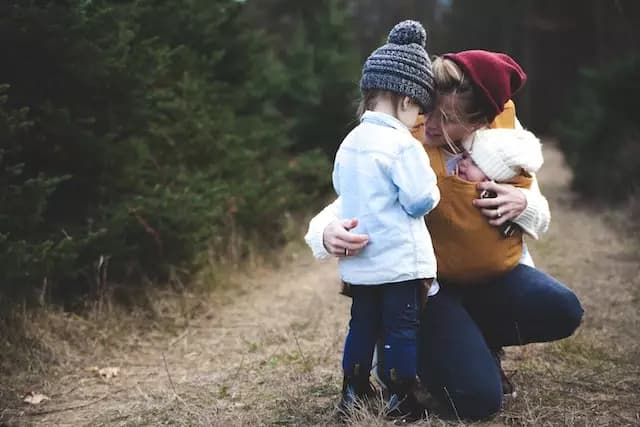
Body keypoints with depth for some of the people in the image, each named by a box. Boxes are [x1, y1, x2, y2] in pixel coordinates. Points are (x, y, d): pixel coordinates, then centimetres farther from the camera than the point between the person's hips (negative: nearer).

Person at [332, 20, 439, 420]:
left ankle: (353, 391, 25)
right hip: (400, 260, -7)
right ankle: (403, 401, 9)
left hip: (359, 261, 7)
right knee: (403, 328, 3)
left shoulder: (349, 143, 7)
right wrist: (432, 189, 3)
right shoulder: (403, 145, -16)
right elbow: (420, 200, -18)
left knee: (363, 324, 17)